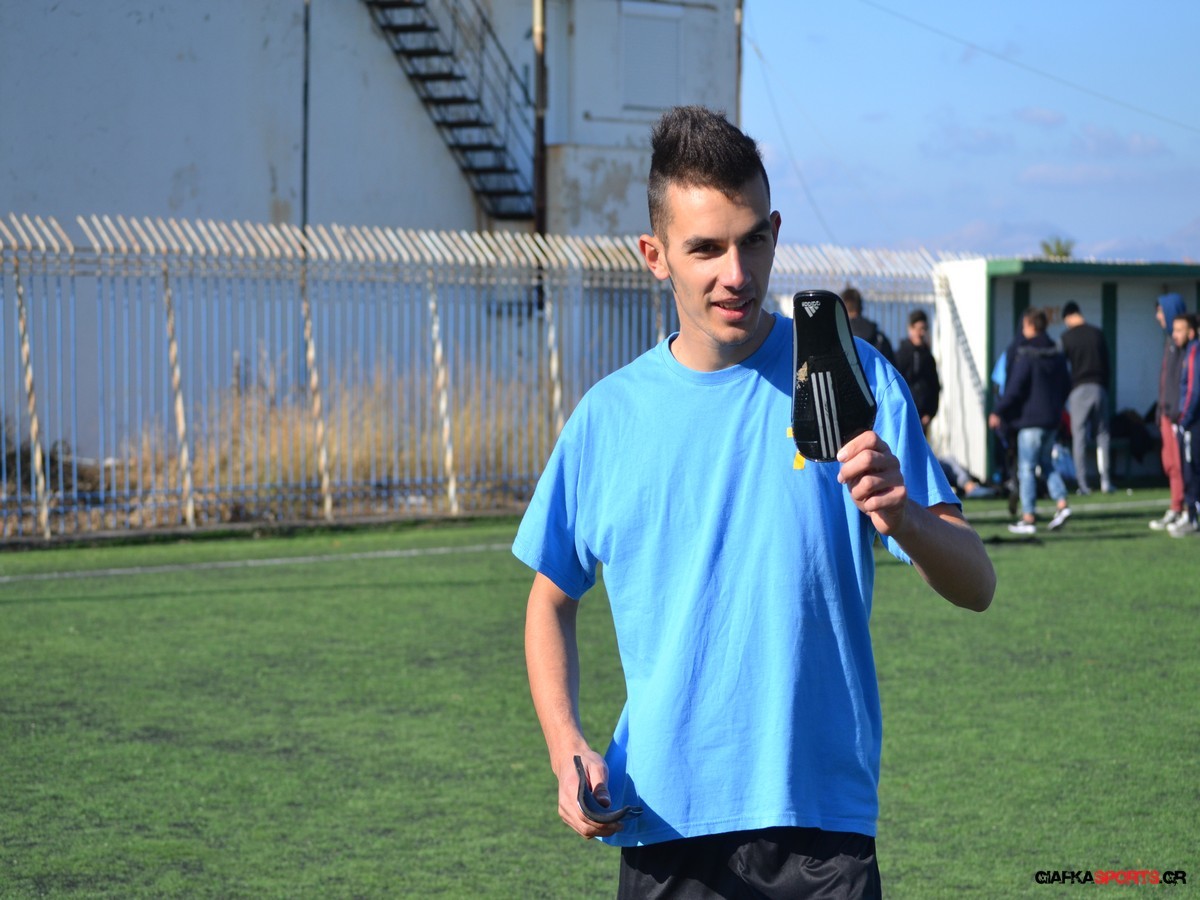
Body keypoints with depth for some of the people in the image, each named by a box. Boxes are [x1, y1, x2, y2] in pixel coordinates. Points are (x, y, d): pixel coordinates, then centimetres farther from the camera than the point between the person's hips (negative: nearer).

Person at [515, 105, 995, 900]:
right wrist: (567, 747, -2)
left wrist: (904, 519, -26)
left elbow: (975, 587, -4)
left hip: (822, 828, -2)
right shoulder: (610, 414, 4)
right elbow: (552, 598, 14)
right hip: (662, 828, 2)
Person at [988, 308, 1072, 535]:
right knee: (1047, 463, 18)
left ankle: (1028, 518, -2)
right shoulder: (1057, 354, 9)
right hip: (1052, 418, 7)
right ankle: (1061, 502, 2)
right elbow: (1065, 385, 15)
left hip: (1030, 418, -7)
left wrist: (999, 413, -9)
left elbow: (1015, 388, -15)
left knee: (1026, 467, -2)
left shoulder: (1025, 354, -12)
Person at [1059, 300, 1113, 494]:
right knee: (1102, 434, 7)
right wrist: (1105, 387, 14)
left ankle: (1083, 483, -4)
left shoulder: (1067, 337, -3)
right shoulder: (1098, 334, 5)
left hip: (1078, 389, -2)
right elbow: (1106, 364, 8)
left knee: (1079, 436, 1)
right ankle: (1105, 480, 1)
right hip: (1099, 388, 2)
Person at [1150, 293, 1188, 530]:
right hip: (1168, 410, 10)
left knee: (1179, 462, -7)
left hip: (1178, 411, -10)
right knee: (1170, 462, 10)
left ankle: (1179, 510, -6)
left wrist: (1177, 409, -23)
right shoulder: (1171, 340, 18)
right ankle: (1177, 510, 14)